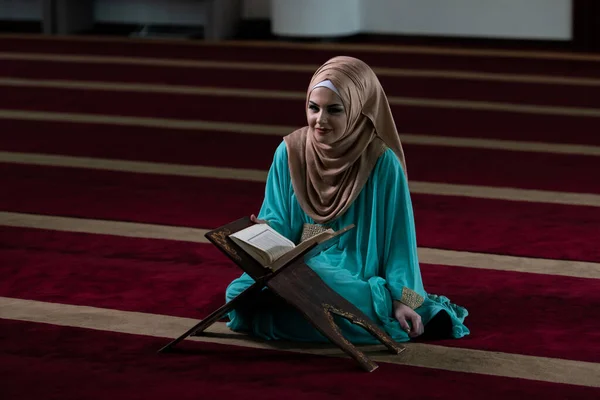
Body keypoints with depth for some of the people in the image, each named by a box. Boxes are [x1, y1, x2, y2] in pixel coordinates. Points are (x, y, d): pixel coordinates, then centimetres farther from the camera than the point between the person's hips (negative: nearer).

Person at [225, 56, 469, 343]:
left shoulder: (382, 163, -10)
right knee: (239, 292, -27)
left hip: (355, 279, -4)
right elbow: (278, 223, 4)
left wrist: (401, 301, -14)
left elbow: (398, 240, -6)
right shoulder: (290, 152, -1)